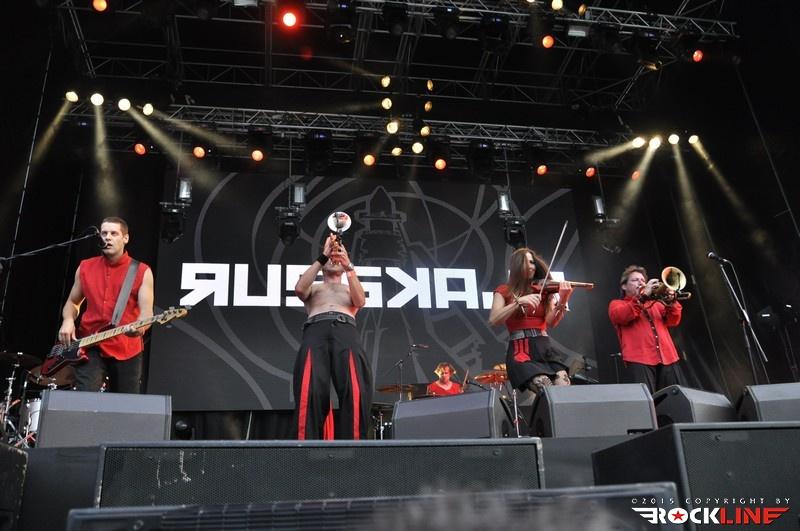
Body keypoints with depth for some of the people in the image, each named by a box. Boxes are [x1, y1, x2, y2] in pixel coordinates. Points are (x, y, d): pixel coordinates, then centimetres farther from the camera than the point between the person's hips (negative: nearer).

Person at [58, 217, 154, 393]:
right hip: (90, 347, 1)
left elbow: (146, 312, -8)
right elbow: (72, 302, 19)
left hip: (128, 351, -1)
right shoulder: (85, 267, 8)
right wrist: (68, 321, -3)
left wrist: (139, 327, -31)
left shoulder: (142, 271, -2)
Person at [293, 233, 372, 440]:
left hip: (345, 330, 1)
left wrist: (348, 266, 3)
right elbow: (299, 289, 9)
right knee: (311, 389, -27)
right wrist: (322, 256, 8)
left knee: (355, 390, -27)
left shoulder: (351, 289, 37)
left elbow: (360, 301, 11)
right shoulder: (313, 288, 35)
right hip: (315, 330, 0)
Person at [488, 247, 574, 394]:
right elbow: (493, 320, -6)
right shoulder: (505, 291, 9)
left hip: (545, 348, 3)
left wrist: (562, 302, -19)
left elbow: (551, 323, 0)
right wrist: (519, 302, -15)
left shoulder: (544, 290, 15)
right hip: (521, 351, -3)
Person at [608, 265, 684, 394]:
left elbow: (673, 321, 14)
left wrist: (671, 302, -5)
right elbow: (622, 316, -8)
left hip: (668, 359, 5)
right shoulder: (617, 304, 16)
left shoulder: (655, 303, 30)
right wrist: (643, 296, -13)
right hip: (639, 361, -5)